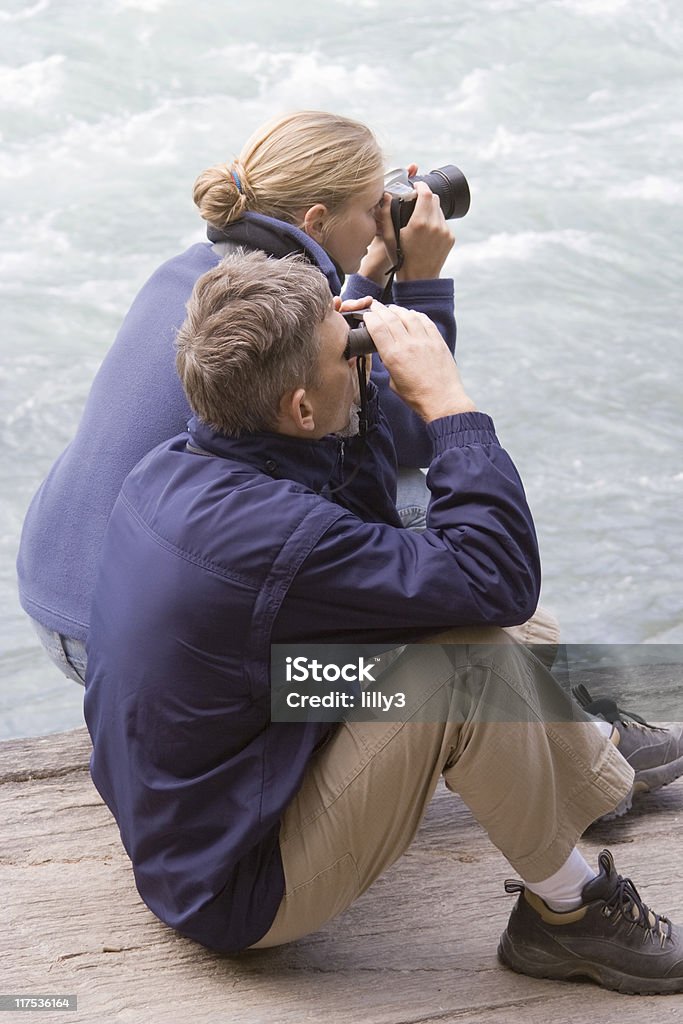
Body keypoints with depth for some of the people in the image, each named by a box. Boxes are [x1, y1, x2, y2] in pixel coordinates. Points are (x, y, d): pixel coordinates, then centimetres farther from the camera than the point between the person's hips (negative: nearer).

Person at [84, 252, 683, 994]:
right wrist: (444, 399, -21)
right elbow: (500, 579, -26)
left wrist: (363, 384, 2)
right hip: (239, 891, -10)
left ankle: (602, 761, 30)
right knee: (473, 663, -24)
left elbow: (355, 525, 13)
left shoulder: (167, 468, -4)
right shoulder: (272, 540, -33)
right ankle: (566, 914, -1)